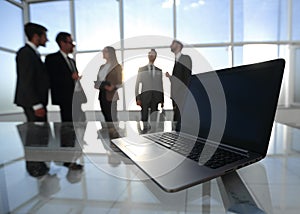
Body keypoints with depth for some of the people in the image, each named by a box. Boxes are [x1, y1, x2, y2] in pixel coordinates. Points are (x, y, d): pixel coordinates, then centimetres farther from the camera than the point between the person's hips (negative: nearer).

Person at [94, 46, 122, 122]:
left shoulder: (117, 66, 0)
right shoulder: (102, 66, 18)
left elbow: (119, 82, -4)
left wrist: (113, 87, -22)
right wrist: (97, 84, 1)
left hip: (110, 95, -6)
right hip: (101, 94, 6)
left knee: (112, 118, -8)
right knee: (106, 117, 9)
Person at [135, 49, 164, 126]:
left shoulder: (159, 70, 16)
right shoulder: (141, 69, 11)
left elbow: (161, 85, 14)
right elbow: (137, 84, 6)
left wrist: (162, 99, 7)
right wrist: (137, 98, -5)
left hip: (156, 96, 2)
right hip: (145, 95, -1)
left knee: (154, 117, 0)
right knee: (144, 117, 0)